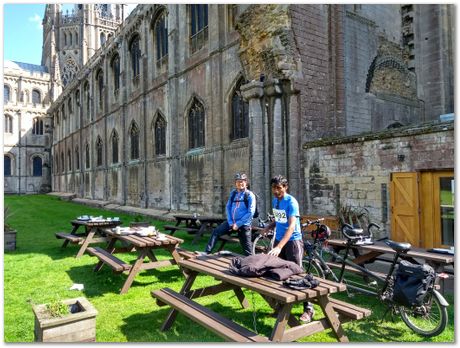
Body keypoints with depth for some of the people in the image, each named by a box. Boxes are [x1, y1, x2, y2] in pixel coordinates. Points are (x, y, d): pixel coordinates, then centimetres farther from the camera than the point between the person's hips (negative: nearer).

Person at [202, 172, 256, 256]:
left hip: (243, 225, -5)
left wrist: (238, 224, -16)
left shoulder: (250, 195, -9)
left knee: (247, 249, 1)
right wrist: (230, 222, -5)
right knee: (216, 231, -3)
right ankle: (207, 252, 4)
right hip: (232, 222, 5)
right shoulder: (233, 193, 6)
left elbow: (251, 213, -14)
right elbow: (228, 207, 7)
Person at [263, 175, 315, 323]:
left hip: (292, 241, -7)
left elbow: (292, 226, -29)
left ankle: (308, 309, 4)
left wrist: (279, 247, -38)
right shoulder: (274, 201, 5)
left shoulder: (291, 202, -19)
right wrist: (269, 226, 0)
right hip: (279, 240, 7)